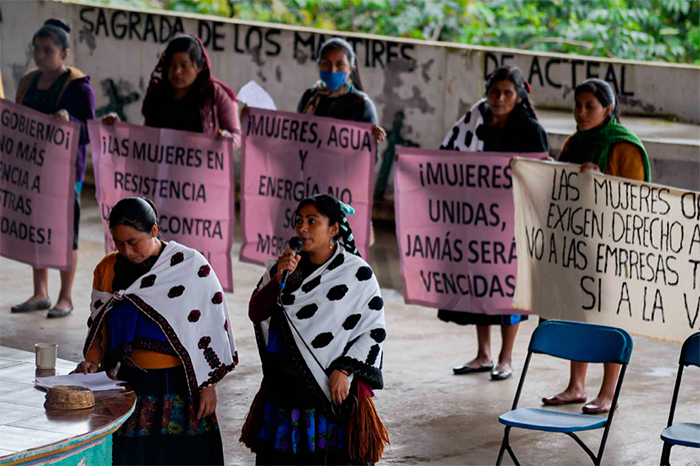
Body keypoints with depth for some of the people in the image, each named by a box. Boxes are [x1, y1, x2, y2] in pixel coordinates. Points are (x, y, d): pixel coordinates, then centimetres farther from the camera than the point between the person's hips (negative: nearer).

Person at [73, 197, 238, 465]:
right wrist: (92, 358, -5)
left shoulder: (190, 266, -7)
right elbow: (98, 324, 14)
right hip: (129, 384, 3)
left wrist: (208, 385, -8)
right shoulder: (108, 270, 5)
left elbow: (211, 329, -6)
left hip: (179, 386, -3)